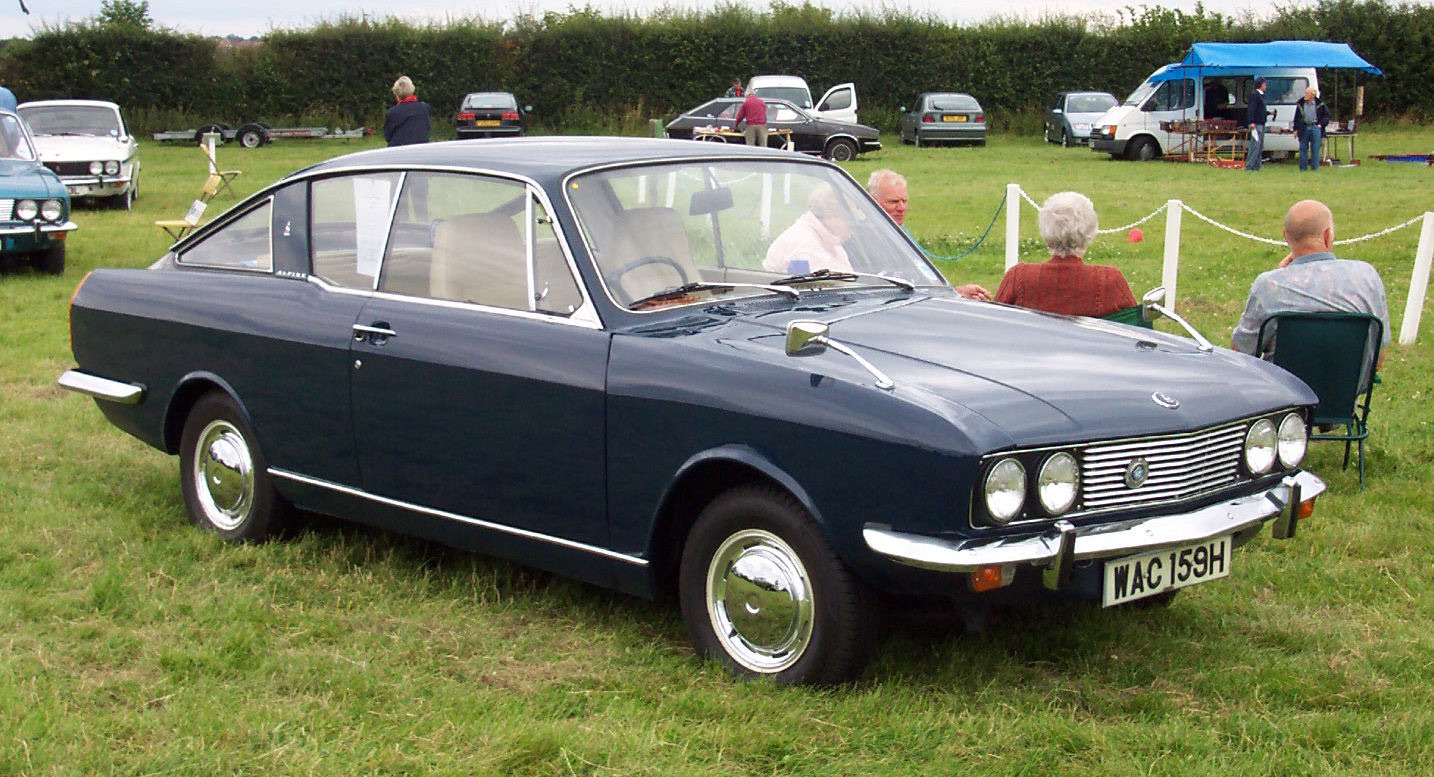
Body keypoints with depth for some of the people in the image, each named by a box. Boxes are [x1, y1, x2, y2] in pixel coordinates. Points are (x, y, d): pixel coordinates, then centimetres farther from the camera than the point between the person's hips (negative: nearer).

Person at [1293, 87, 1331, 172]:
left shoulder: (1320, 104, 3)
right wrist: (1296, 129, 7)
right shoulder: (1301, 104, 9)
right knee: (1303, 148, 3)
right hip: (1304, 128, 2)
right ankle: (1303, 167, 9)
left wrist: (1321, 124, -4)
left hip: (1315, 127, -2)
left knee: (1315, 149, -2)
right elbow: (1297, 118, 12)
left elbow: (1326, 116, 10)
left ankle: (1314, 167, 4)